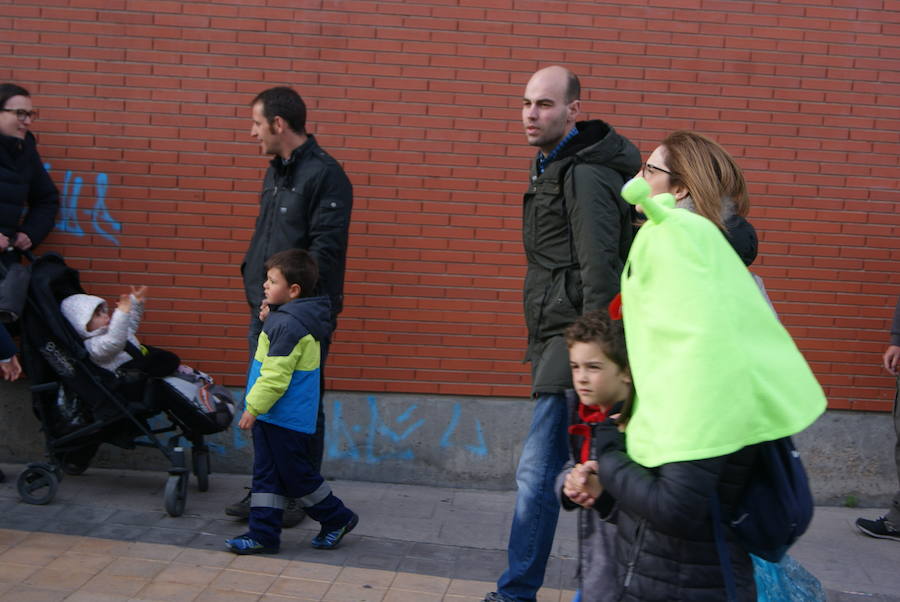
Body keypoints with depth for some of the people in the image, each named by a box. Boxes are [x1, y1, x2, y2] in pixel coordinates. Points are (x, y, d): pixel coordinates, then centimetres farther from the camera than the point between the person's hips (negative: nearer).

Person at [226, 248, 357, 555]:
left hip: (287, 420, -10)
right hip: (272, 417, 10)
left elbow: (275, 375, -25)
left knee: (297, 475, 4)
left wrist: (254, 407, -19)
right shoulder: (286, 319, 9)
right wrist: (269, 321, 12)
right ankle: (263, 534, 17)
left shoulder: (289, 325, -24)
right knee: (266, 475, 11)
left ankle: (337, 518, 22)